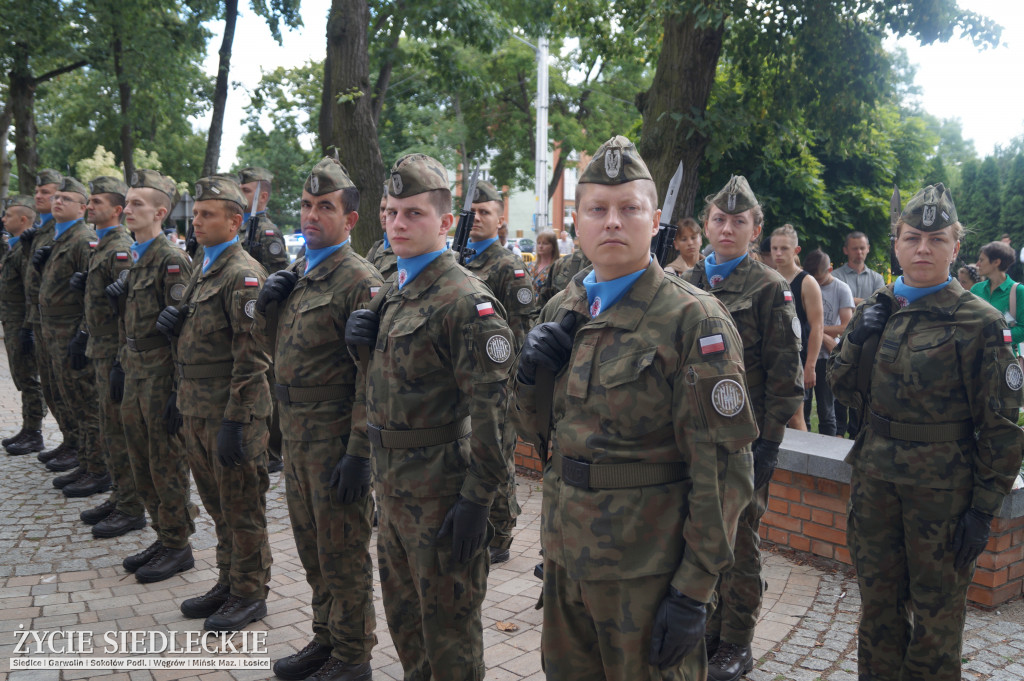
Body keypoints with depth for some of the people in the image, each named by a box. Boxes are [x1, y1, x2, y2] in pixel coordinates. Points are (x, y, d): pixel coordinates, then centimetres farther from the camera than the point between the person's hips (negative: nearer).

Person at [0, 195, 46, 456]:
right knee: (22, 378, 15)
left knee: (28, 379, -3)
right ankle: (28, 429, 24)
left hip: (22, 325, -10)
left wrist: (27, 329, -22)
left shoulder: (29, 248, -17)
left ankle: (33, 434, 4)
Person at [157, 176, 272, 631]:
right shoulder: (203, 269, 15)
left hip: (230, 413, -9)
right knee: (217, 504, 19)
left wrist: (235, 422, -21)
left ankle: (250, 595, 17)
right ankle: (229, 582, 33)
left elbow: (252, 358, -20)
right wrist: (172, 324, 3)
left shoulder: (244, 275, -15)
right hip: (196, 409, 9)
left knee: (241, 509, 3)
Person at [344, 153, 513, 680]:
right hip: (391, 480, 9)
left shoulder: (466, 301, -19)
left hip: (439, 490, -9)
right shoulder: (392, 291, 10)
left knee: (447, 621, 7)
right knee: (402, 610, 23)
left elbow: (490, 406, -22)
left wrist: (477, 499, -22)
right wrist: (362, 338, -1)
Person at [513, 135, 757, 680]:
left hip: (646, 569, -6)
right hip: (566, 551, 6)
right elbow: (535, 427, 14)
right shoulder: (561, 310, 5)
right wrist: (530, 373, -8)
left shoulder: (695, 319, -15)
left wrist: (695, 589, -16)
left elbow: (722, 466, -15)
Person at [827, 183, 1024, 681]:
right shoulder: (876, 309, 5)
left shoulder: (979, 322, -9)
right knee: (877, 601, 16)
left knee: (936, 610, 10)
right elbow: (843, 386, 9)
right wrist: (859, 336, -8)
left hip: (942, 487, -4)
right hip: (875, 477, 5)